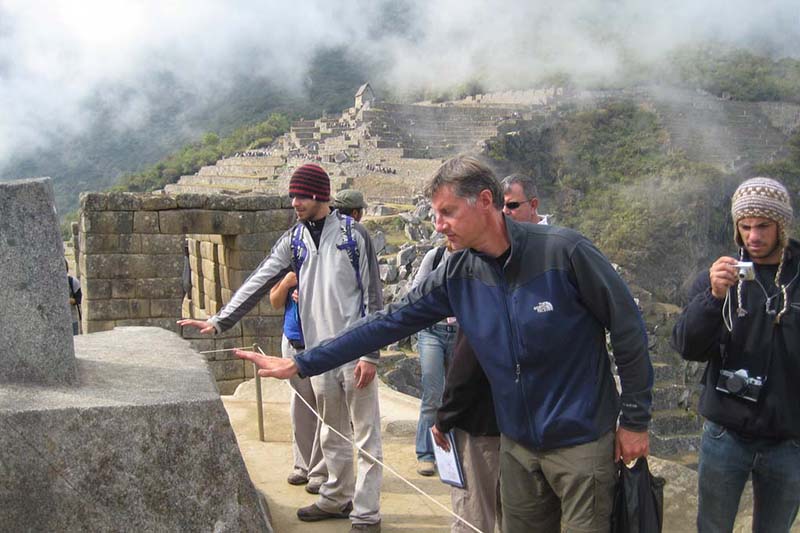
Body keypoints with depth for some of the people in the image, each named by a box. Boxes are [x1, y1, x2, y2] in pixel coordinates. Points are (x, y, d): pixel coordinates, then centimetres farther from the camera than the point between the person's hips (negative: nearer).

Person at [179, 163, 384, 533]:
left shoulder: (352, 234, -5)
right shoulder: (293, 241, 8)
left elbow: (372, 297, -7)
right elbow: (258, 283, 4)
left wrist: (370, 354, -11)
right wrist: (220, 321, -5)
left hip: (355, 352, -5)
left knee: (365, 434, 2)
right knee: (332, 434, 17)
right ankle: (336, 498, 32)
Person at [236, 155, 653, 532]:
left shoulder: (563, 251, -18)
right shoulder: (457, 274, -3)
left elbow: (628, 330, -10)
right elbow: (389, 322, -2)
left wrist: (635, 420, -6)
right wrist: (299, 364, -4)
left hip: (581, 441, -5)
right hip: (518, 443, 5)